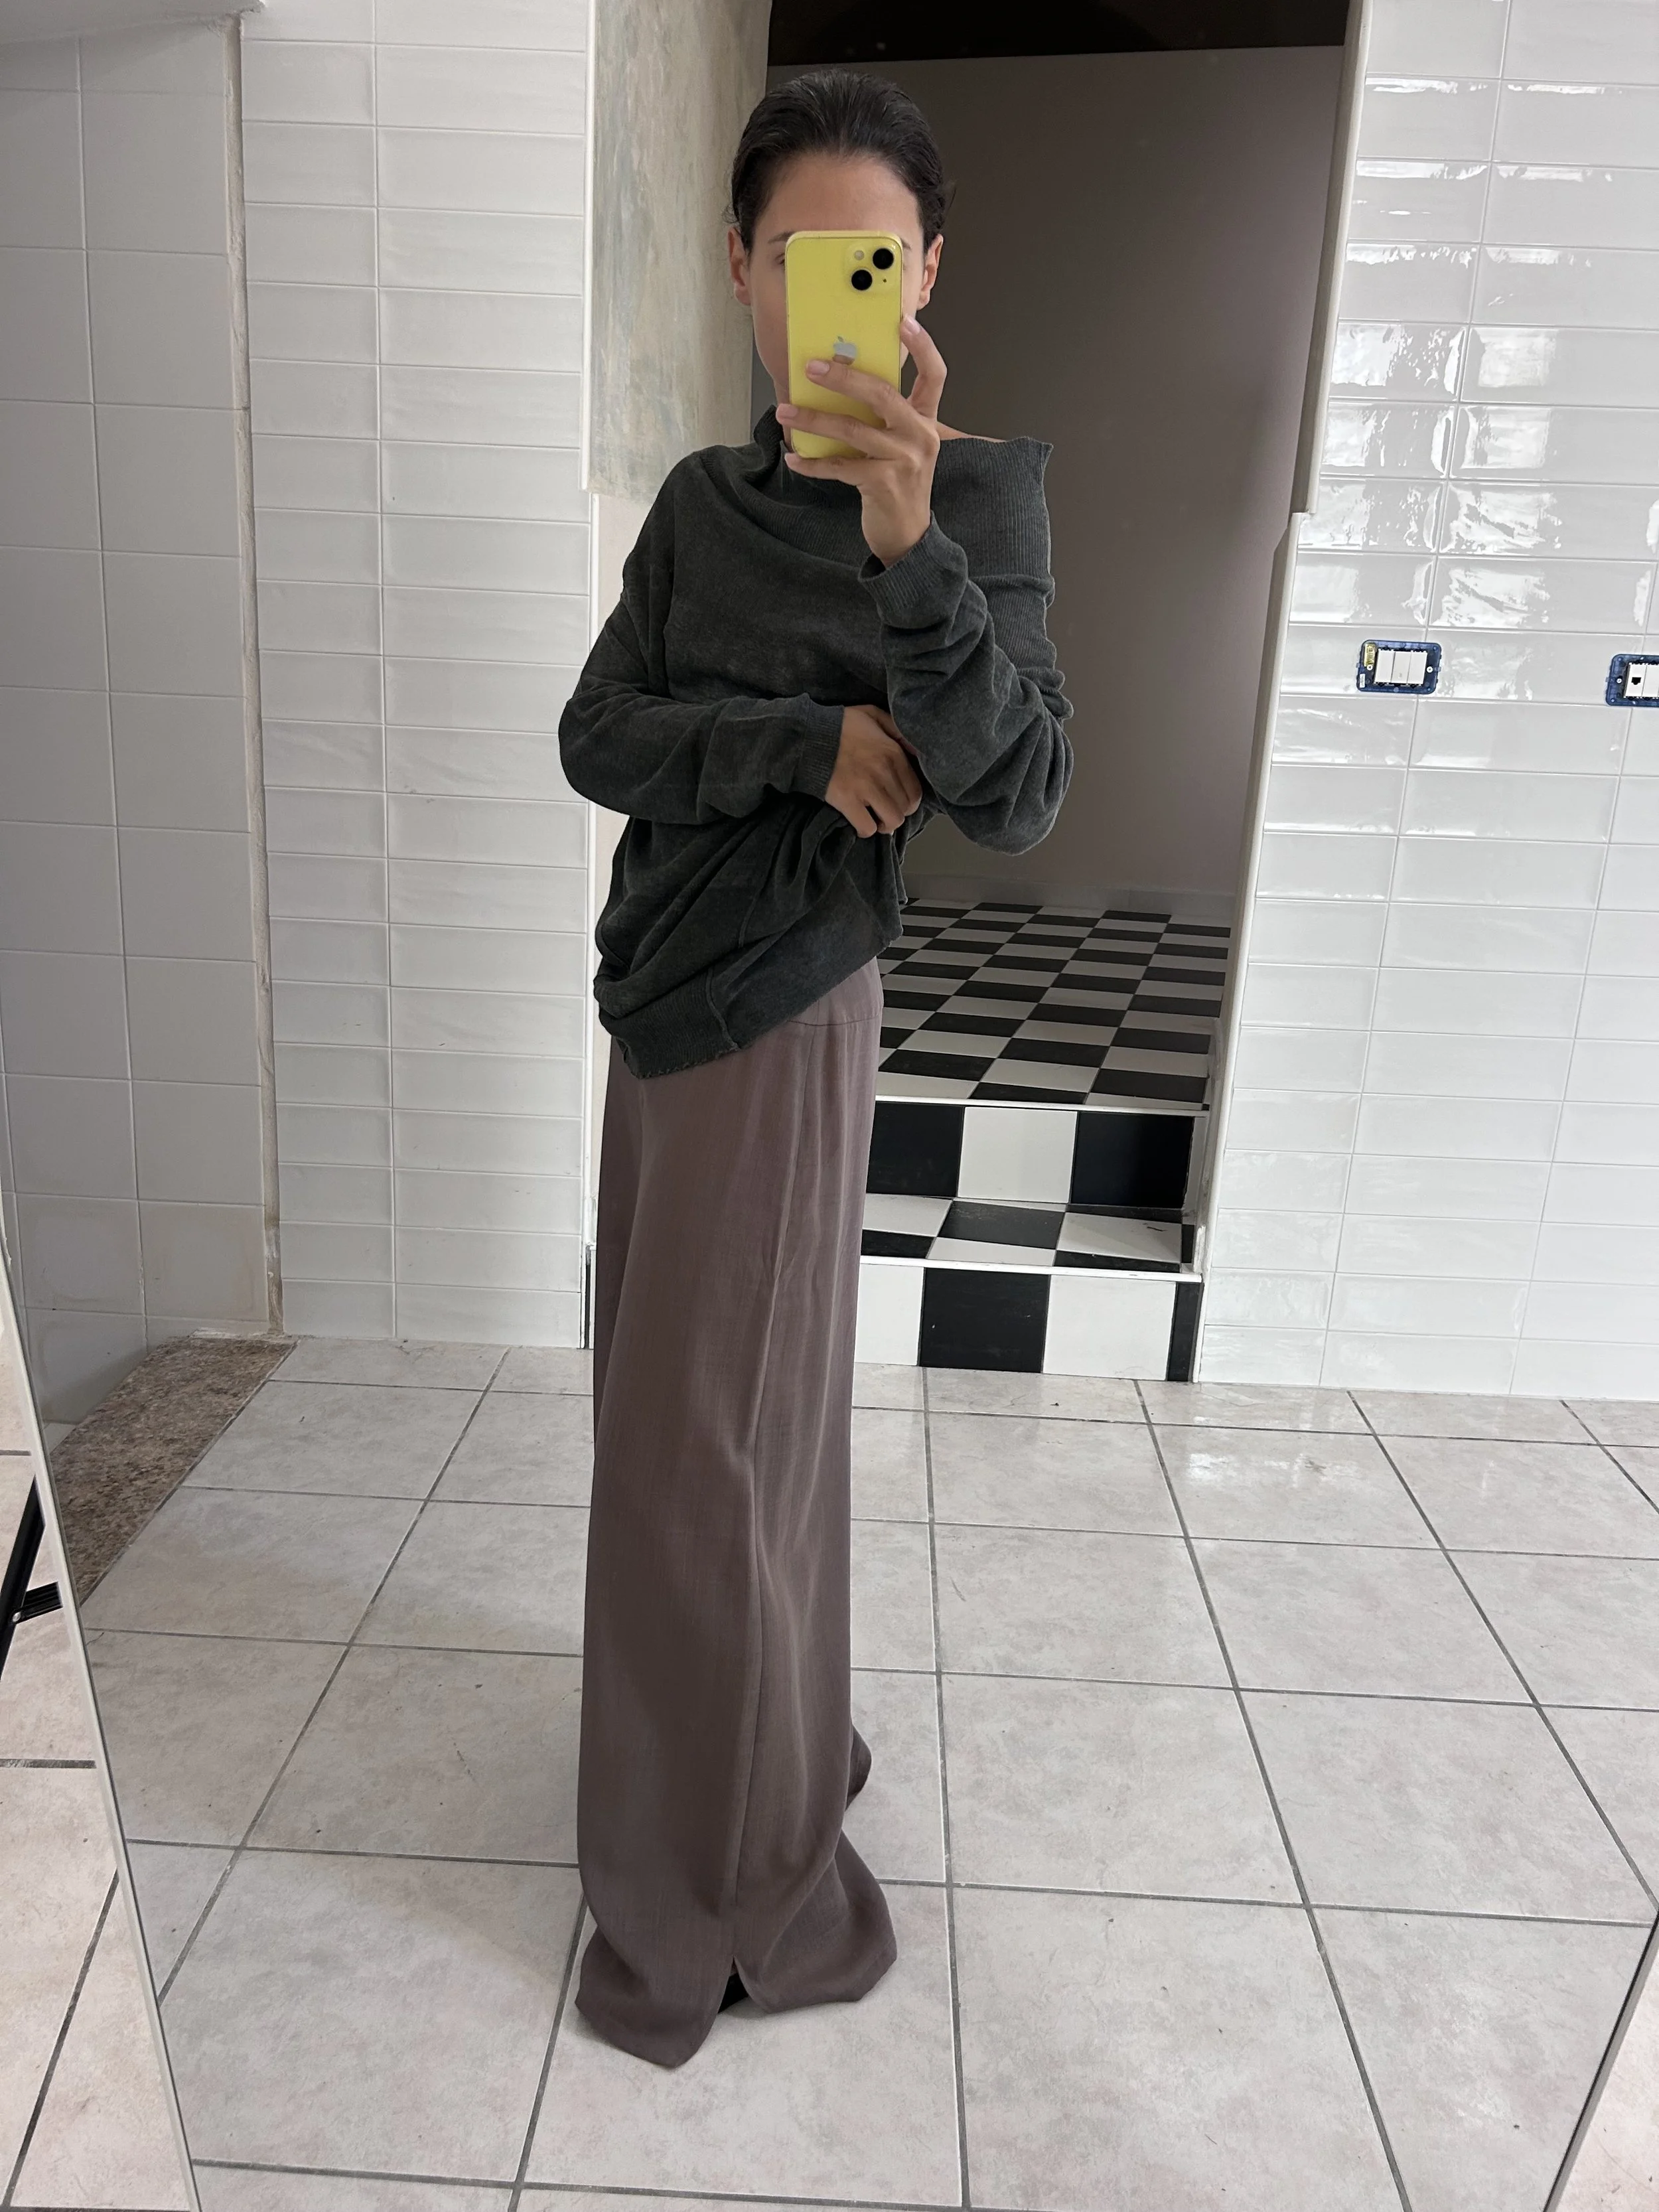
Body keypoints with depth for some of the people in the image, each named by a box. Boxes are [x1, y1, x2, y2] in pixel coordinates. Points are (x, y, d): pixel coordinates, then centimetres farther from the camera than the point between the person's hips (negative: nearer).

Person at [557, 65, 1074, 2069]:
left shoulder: (979, 491, -6)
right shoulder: (702, 500, 10)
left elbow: (1018, 798, -18)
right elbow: (595, 738, -1)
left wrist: (908, 549, -31)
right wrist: (803, 738, -17)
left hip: (786, 1016, -6)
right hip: (664, 999, 6)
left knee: (707, 1447, 0)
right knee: (708, 1420, 16)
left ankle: (718, 1897, 22)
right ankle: (766, 1761, 39)